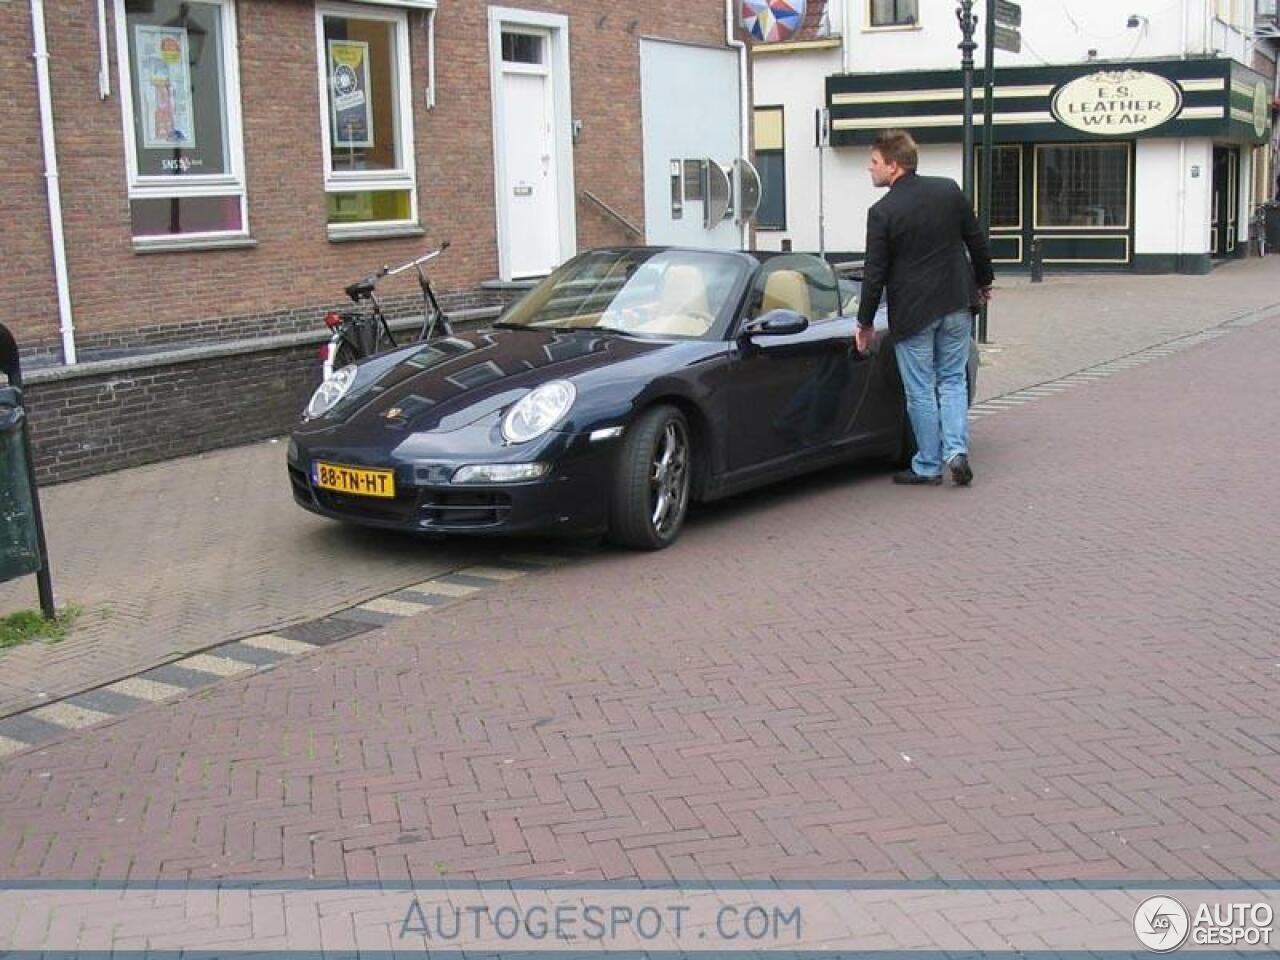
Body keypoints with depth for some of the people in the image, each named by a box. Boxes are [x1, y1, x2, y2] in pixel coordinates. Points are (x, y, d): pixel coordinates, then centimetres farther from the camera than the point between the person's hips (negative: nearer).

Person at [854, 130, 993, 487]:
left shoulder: (882, 212, -13)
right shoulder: (948, 190, 0)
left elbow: (875, 273, -10)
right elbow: (977, 242, 8)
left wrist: (865, 322, 0)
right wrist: (984, 282, 23)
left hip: (912, 312, -4)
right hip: (956, 304, 5)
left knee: (921, 391, 6)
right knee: (952, 381, 15)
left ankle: (928, 465, 13)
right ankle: (956, 451, 2)